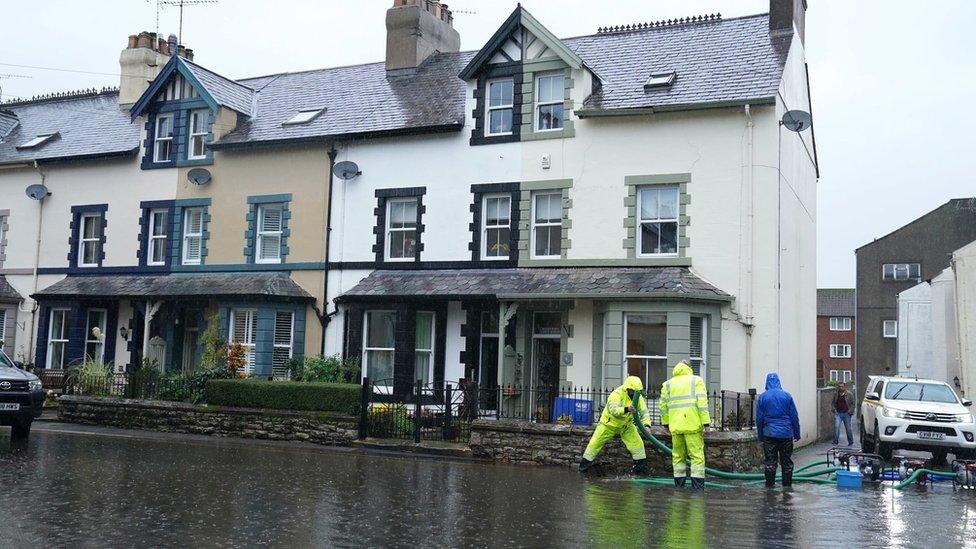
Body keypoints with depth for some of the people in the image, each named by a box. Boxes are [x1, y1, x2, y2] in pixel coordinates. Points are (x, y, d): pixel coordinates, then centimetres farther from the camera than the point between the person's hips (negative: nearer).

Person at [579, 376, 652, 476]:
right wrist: (626, 409, -61)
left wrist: (647, 425, -30)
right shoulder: (617, 394, -30)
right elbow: (613, 410, -44)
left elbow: (644, 412, -12)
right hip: (609, 423, -4)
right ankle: (584, 464, 14)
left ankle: (641, 466, 7)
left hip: (626, 425, 4)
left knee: (637, 443, -7)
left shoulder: (638, 397, -11)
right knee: (595, 443, -1)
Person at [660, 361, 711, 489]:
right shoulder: (696, 381, 5)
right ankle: (698, 485, -7)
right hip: (692, 424, -3)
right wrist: (706, 422, -5)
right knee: (697, 454, -1)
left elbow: (663, 405, 12)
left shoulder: (668, 384, 14)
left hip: (675, 425, 3)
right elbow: (702, 403, -5)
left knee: (678, 454, 12)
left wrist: (665, 423, 20)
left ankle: (679, 484, 14)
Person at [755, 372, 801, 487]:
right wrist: (797, 434, 9)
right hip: (786, 434, 1)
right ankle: (787, 486, 12)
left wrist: (760, 435, 10)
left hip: (769, 434, -1)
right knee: (787, 461, 9)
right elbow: (794, 417, 2)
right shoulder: (787, 396, 1)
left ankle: (769, 486, 4)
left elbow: (759, 418, 2)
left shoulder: (763, 397, 0)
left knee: (770, 462, 3)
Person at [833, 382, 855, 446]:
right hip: (838, 413, 2)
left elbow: (853, 404, 1)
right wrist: (834, 409, 6)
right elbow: (833, 403, 22)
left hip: (846, 414, -2)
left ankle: (850, 441, 23)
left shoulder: (849, 395, 0)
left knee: (848, 428, 6)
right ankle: (836, 441, -6)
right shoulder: (836, 395, 9)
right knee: (836, 427, -10)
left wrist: (850, 411, -9)